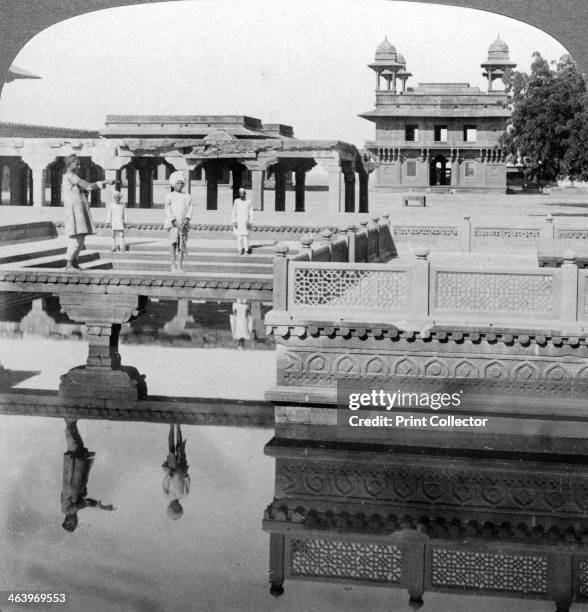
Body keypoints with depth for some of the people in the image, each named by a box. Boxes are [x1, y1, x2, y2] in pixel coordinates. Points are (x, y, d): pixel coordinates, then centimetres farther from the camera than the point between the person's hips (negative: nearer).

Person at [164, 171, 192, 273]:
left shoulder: (187, 196, 15)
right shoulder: (169, 196, 5)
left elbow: (189, 209, 6)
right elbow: (168, 210, -2)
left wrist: (186, 219, -11)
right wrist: (174, 221, -13)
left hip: (184, 224, 3)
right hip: (172, 223, -3)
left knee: (182, 244, -1)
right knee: (173, 241, -16)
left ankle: (180, 266, 3)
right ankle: (173, 265, -18)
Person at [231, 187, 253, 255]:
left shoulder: (249, 202, 4)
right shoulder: (236, 201, 5)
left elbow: (251, 213, 5)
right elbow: (233, 213, 6)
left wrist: (250, 222, -2)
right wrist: (234, 222, -2)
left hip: (246, 222, 0)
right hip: (238, 221, 0)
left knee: (246, 236, -7)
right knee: (239, 236, -4)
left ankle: (246, 249, 0)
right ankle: (240, 250, 3)